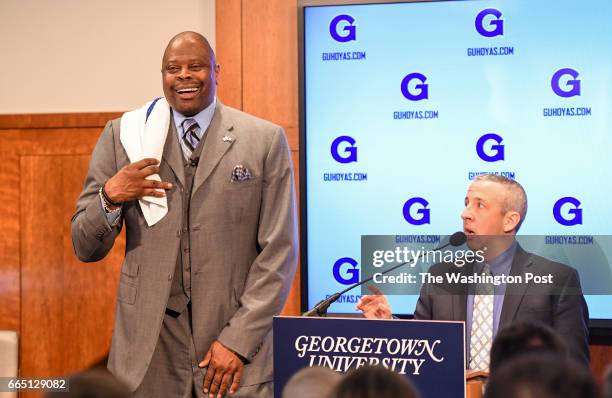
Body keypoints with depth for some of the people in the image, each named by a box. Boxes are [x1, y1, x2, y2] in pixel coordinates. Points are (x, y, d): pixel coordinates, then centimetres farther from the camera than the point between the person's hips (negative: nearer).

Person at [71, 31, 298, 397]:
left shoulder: (265, 141, 1)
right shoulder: (123, 135, 4)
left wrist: (239, 340, -9)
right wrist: (110, 197, -14)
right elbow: (86, 248, 6)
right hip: (147, 347, 1)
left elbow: (279, 251, -2)